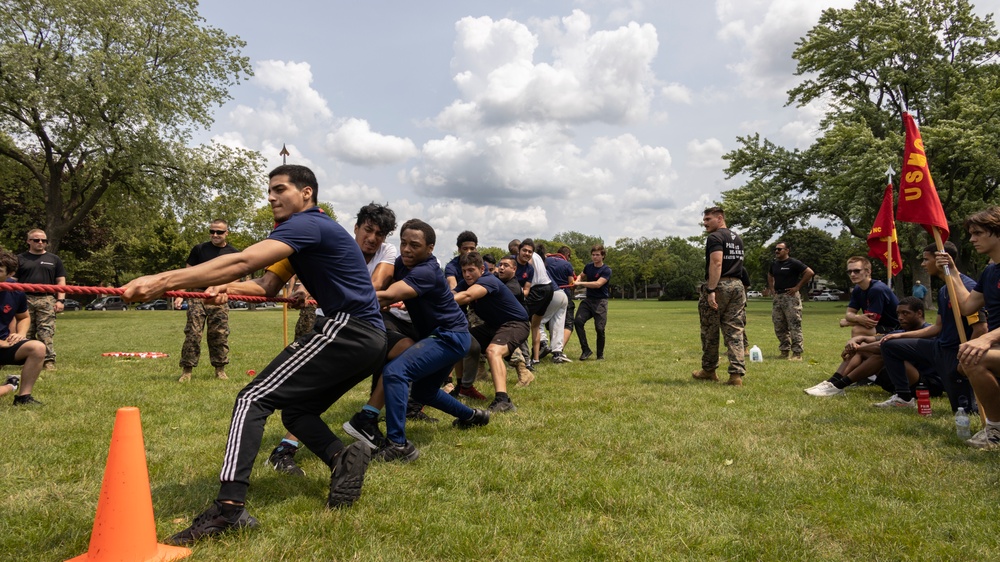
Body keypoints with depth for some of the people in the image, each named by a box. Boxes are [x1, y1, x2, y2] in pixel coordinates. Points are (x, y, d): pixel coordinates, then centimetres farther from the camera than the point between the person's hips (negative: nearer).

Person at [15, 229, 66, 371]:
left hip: (47, 300, -1)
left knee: (46, 332, -7)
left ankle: (49, 360, -9)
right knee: (26, 332, 5)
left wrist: (60, 300, -1)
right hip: (25, 299, 1)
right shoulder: (20, 259, 12)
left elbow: (61, 281, 10)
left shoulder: (54, 259, 13)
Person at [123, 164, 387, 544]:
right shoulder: (310, 230, 23)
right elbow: (269, 286, 16)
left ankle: (229, 508, -21)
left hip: (347, 329, -10)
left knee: (253, 399, -11)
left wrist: (163, 281, -27)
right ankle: (343, 458, -1)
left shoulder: (307, 224, -9)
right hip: (368, 338, 10)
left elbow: (243, 261, -23)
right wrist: (225, 288, -2)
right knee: (295, 410, 20)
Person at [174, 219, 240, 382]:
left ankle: (220, 369, 13)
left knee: (219, 335, 4)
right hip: (197, 296, -1)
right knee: (193, 333, -5)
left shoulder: (233, 253, 8)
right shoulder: (199, 249, 4)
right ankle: (187, 369, 2)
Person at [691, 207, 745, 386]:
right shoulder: (738, 238, 19)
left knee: (710, 332, 7)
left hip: (719, 285, -7)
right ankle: (737, 374, -3)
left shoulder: (715, 237, -9)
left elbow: (716, 264, -21)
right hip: (737, 285, 7)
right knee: (735, 331, 4)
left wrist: (711, 290, -25)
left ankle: (709, 371, 19)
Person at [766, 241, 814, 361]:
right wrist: (771, 287, 17)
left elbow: (810, 272, -14)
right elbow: (770, 275, 33)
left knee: (794, 326, -7)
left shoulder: (793, 263, -8)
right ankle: (784, 351, 19)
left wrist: (798, 287, -13)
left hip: (791, 297, -8)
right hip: (777, 297, 8)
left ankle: (797, 353, -4)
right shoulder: (774, 263, 13)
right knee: (779, 326, 9)